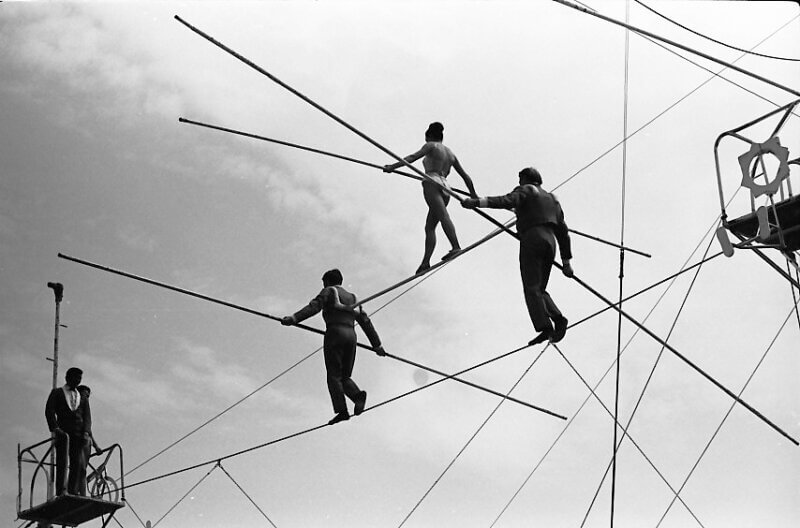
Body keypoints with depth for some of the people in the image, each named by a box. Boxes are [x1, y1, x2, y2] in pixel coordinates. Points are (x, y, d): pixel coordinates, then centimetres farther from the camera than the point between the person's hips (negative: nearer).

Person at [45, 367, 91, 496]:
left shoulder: (83, 398, 25)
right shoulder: (57, 393, 16)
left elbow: (87, 417, 14)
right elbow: (49, 411, 3)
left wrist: (86, 432, -5)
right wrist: (55, 429, -13)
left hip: (78, 434, 3)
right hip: (63, 431, -3)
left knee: (79, 464, -11)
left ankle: (73, 492, -15)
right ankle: (61, 490, -27)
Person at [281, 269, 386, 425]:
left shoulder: (329, 291, 9)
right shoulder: (351, 298, 27)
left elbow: (314, 307, -10)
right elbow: (365, 321, 24)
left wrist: (294, 318, -21)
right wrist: (377, 345, 25)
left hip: (335, 332, -6)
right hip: (351, 336, 6)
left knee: (334, 376, -7)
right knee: (345, 377, 9)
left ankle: (341, 410, -22)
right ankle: (358, 394, -21)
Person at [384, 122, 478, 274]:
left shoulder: (431, 146, 9)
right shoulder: (450, 153, 27)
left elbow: (413, 157, -8)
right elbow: (465, 176, 29)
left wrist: (393, 166, -14)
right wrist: (474, 196, 36)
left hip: (432, 184, -8)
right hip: (445, 189, 8)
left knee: (443, 216, -26)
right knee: (429, 227, 5)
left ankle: (456, 247, -47)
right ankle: (425, 262, -6)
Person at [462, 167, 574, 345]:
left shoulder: (525, 191, 10)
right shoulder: (552, 199, 30)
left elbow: (506, 201, -13)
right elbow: (563, 231, 26)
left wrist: (477, 202, -21)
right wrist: (566, 261, 25)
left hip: (531, 239, -7)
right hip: (550, 243, 7)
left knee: (532, 288, -11)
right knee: (539, 289, 13)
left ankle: (545, 327, -27)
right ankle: (558, 318, -12)